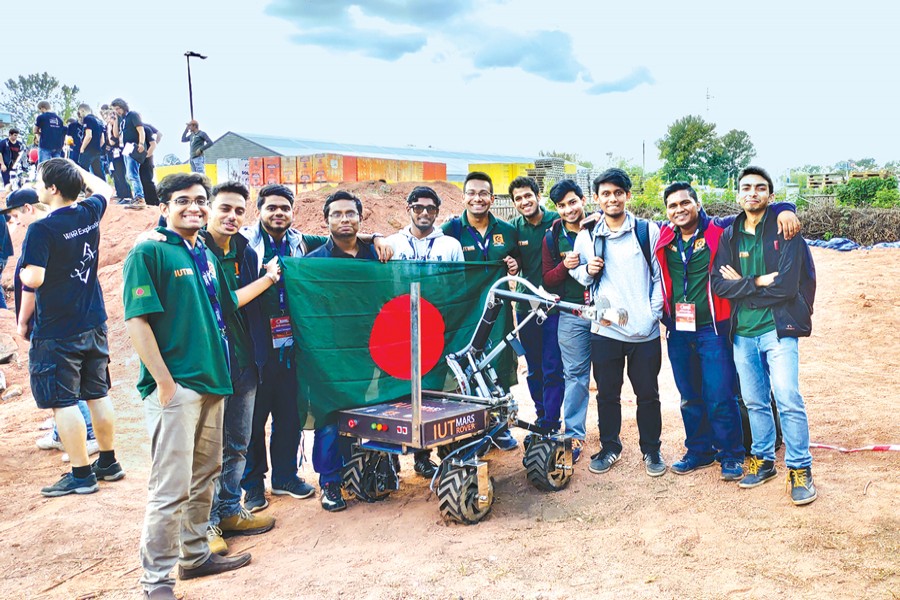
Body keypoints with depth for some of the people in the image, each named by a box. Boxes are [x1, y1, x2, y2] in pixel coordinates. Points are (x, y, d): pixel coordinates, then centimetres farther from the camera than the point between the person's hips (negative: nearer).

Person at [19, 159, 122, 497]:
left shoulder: (41, 229, -16)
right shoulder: (89, 214, 3)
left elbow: (34, 278, -22)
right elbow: (103, 188, 25)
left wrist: (21, 272, -1)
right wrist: (75, 168, 28)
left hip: (56, 332, -7)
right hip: (94, 325, 7)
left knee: (63, 402, 2)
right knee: (98, 395, 14)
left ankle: (81, 475, 7)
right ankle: (108, 463, 25)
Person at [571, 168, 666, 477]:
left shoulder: (648, 231, 1)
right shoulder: (586, 237, 5)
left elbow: (660, 276, 2)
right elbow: (576, 274, 14)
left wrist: (653, 314, -6)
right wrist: (587, 271, -8)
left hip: (645, 331, -1)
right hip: (605, 330, 1)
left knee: (648, 394, 10)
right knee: (607, 393, 11)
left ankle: (651, 449, 28)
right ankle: (610, 447, 29)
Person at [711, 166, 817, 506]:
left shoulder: (784, 230, -4)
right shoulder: (729, 236, 8)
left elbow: (787, 285, -15)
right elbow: (718, 284, -3)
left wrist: (740, 285, -7)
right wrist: (757, 283, -14)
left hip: (777, 328, -4)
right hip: (742, 332, 4)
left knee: (788, 399, -8)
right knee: (754, 401, 12)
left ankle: (800, 469, 7)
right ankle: (763, 461, 28)